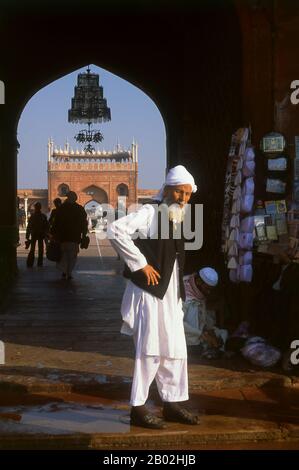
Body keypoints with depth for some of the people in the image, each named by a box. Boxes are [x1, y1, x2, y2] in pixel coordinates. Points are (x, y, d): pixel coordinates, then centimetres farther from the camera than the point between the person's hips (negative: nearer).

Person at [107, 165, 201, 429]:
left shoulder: (178, 220, 14)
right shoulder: (150, 213, -11)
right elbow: (115, 230, -25)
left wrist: (180, 294, 18)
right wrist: (140, 264, -22)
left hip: (171, 295, 8)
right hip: (150, 292, -8)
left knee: (175, 351, 11)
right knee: (150, 351, -5)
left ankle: (172, 405, 23)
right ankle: (138, 409, 6)